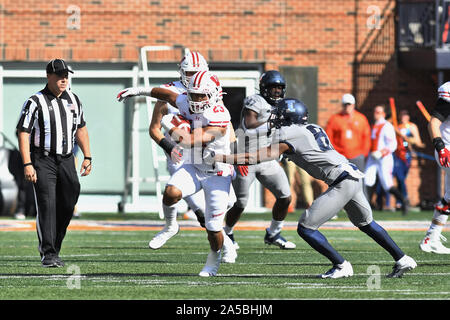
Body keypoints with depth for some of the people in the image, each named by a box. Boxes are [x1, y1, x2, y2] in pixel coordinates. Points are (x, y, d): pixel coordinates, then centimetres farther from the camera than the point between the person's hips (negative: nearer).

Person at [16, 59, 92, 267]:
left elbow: (81, 129, 20)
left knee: (67, 208, 3)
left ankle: (53, 248, 18)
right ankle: (48, 254, -11)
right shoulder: (35, 102, -7)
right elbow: (23, 133, -10)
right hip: (43, 160, -5)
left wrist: (87, 157, 13)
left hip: (66, 160, 5)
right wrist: (27, 164, -18)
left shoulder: (73, 100, 11)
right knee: (47, 206, -12)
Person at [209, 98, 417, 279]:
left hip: (342, 184, -9)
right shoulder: (313, 129, 16)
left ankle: (341, 266, -2)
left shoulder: (288, 137, -8)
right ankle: (403, 260, 33)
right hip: (353, 176, 9)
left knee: (306, 228, -6)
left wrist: (222, 158, -7)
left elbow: (260, 157, -10)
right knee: (366, 223, 27)